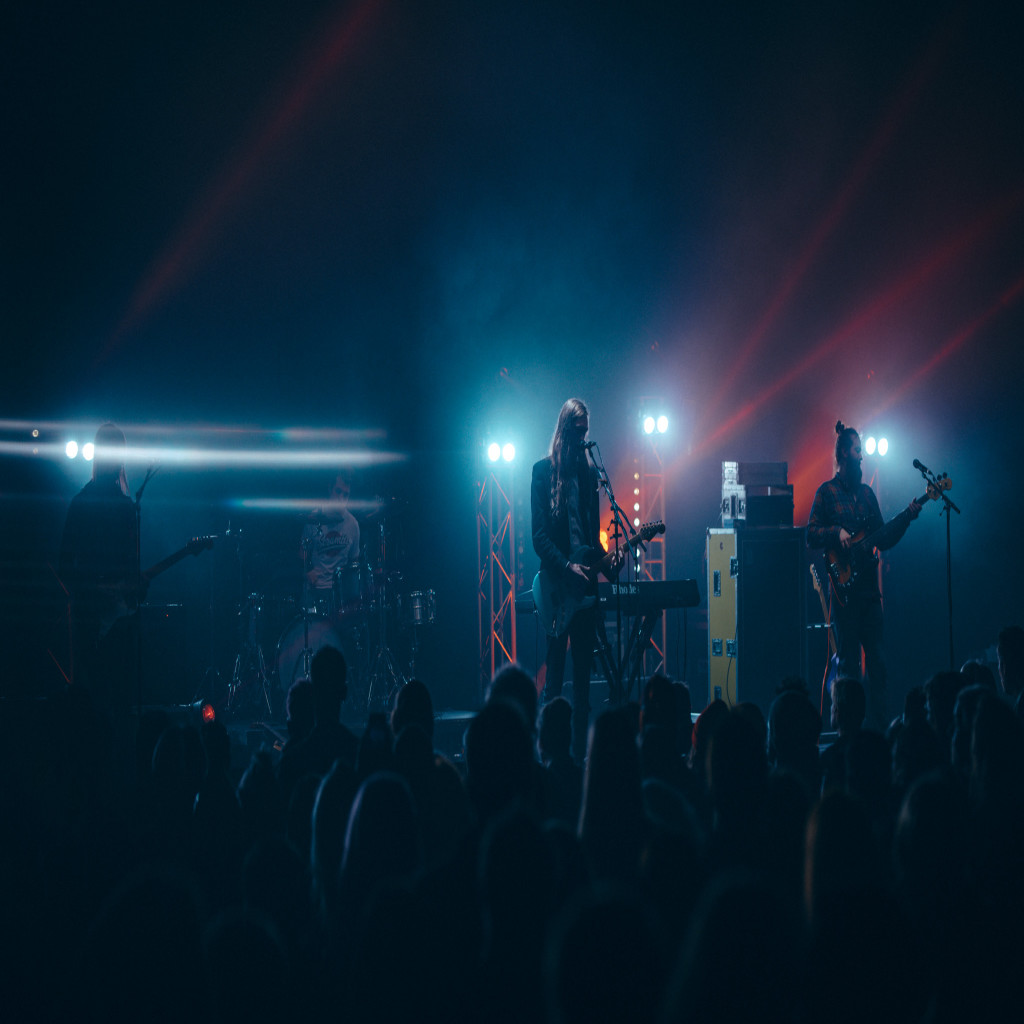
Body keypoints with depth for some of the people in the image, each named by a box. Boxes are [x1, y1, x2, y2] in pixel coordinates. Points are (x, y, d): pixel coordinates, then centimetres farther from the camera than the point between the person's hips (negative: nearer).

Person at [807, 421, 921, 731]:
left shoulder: (866, 493, 18)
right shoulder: (827, 492, 1)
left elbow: (883, 539, 16)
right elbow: (811, 535, -4)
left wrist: (906, 516, 5)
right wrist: (837, 533, -20)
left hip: (869, 586, 6)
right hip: (844, 587, -6)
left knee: (877, 660, 3)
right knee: (849, 661, -4)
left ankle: (878, 726, 6)